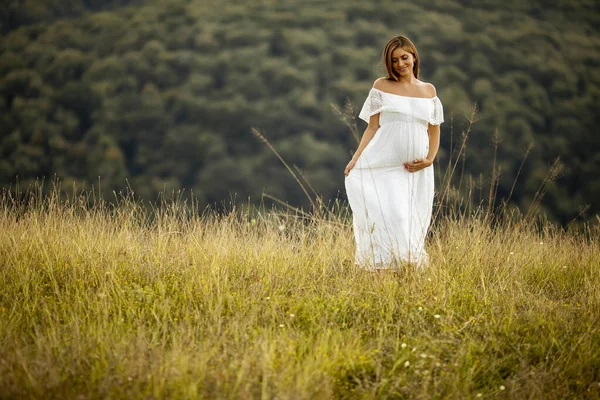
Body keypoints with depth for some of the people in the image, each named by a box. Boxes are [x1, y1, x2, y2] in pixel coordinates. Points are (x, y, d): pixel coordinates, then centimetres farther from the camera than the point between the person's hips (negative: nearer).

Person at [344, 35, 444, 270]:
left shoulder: (429, 90, 12)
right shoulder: (382, 86, 5)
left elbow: (434, 131, 14)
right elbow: (372, 127, 3)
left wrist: (429, 160, -2)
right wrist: (356, 159, -7)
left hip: (416, 170, 3)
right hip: (385, 165, -3)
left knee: (413, 223, 2)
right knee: (392, 217, -14)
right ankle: (388, 267, -12)